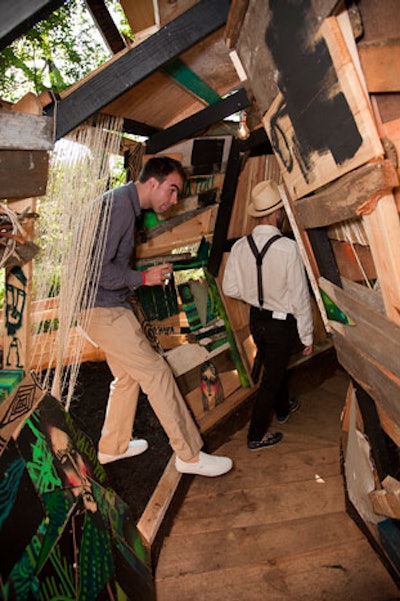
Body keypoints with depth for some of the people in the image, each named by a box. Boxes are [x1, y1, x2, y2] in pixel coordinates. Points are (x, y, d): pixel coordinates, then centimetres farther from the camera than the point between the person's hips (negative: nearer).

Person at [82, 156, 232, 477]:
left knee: (128, 376, 18)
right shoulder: (120, 205, -18)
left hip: (109, 306, 10)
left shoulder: (126, 203, 15)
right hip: (103, 309, -10)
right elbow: (96, 267, -25)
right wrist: (143, 278, -14)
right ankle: (190, 456, 5)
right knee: (156, 372, -7)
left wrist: (147, 275, 7)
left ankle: (112, 447, 34)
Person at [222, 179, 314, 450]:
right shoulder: (289, 248, -25)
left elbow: (230, 288, -3)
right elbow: (300, 298, -18)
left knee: (275, 367, 28)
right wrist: (307, 336, -7)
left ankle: (283, 408, 55)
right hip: (282, 324, -5)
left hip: (257, 320, 6)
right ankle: (257, 436, 28)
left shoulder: (240, 246, -11)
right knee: (271, 379, 12)